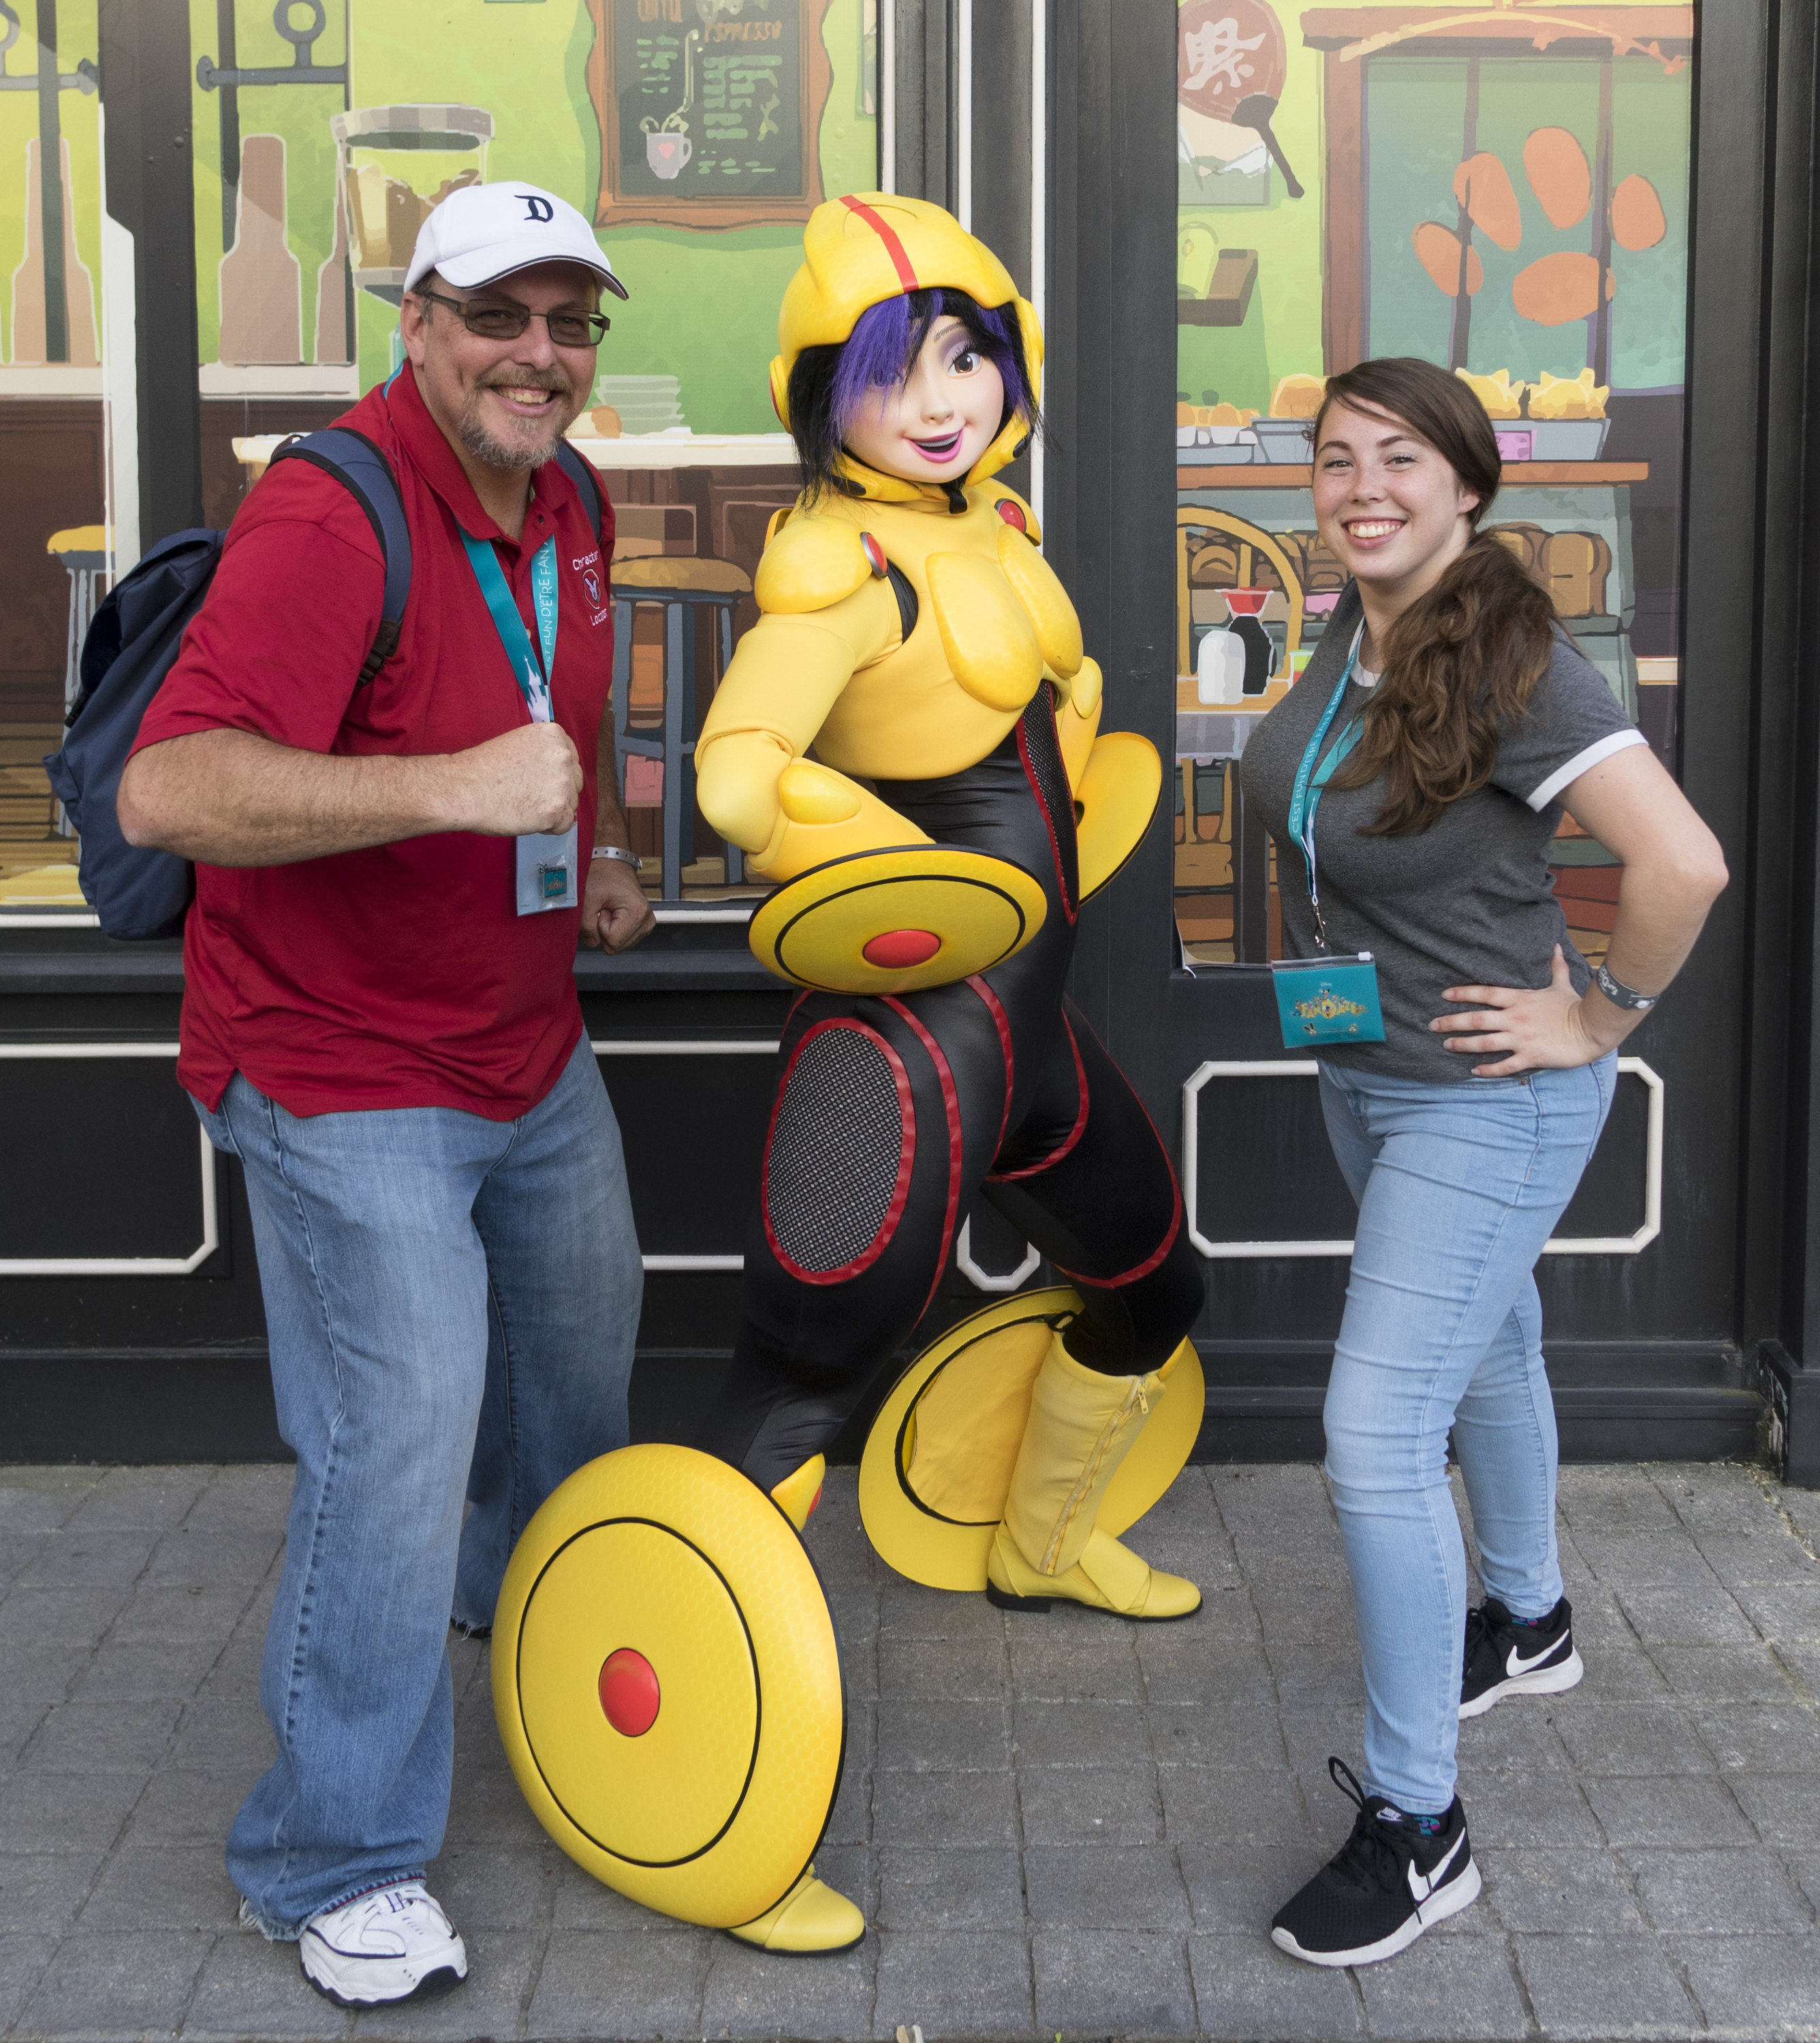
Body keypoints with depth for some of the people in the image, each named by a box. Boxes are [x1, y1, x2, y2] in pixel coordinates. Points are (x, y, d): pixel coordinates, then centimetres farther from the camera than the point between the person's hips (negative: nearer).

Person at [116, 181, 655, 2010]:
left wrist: (600, 854, 7)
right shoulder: (330, 517, -25)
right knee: (397, 1447, -9)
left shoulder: (569, 511, 4)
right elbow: (167, 791, -38)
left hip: (531, 1049, 9)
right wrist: (452, 789, -46)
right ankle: (335, 1869, 10)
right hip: (343, 1077, -9)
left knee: (579, 1359, 26)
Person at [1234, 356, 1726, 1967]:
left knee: (1377, 1437, -10)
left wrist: (1599, 1017, -22)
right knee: (1485, 1347, 27)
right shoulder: (1353, 626, -2)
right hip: (1364, 1074, 9)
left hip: (1487, 1101, -8)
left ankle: (1416, 1827, 3)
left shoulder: (1513, 665, -26)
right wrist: (1328, 954, 11)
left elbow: (1683, 862, -35)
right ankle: (1526, 1624, 50)